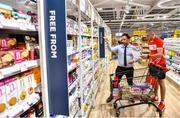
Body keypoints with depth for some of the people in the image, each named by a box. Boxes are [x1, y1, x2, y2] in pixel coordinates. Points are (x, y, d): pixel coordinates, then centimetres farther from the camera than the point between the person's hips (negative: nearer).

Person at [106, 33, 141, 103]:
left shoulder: (133, 48, -2)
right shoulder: (119, 47, -1)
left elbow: (138, 56, -4)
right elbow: (111, 49, -11)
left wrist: (134, 60, -24)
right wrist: (107, 43, -27)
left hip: (129, 68, 0)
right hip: (120, 68, 0)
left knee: (130, 83, 16)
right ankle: (111, 95, 26)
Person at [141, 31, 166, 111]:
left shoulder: (159, 41, -21)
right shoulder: (149, 42, 5)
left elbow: (160, 54, -29)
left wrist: (148, 56, -36)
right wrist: (150, 60, 10)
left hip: (160, 65, -7)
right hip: (153, 64, 7)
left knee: (161, 83, 1)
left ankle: (162, 103, 12)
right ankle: (155, 97, 31)